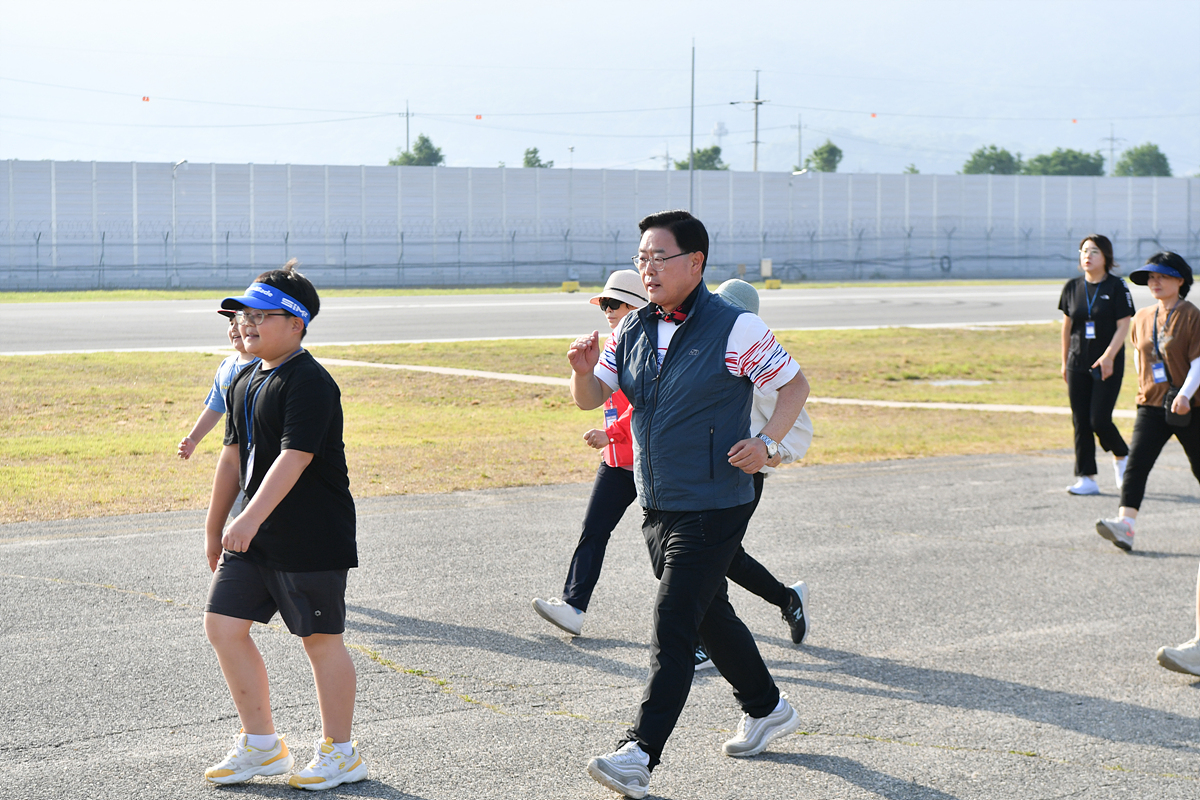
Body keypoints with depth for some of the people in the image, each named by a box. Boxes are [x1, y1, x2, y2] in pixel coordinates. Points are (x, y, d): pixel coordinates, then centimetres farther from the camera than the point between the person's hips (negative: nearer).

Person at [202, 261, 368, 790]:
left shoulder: (309, 383, -17)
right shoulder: (244, 382, 11)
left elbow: (294, 458, -26)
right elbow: (234, 456, 18)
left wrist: (250, 519, -33)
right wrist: (214, 528, 21)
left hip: (312, 539, -9)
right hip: (256, 534, 9)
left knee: (321, 639, 1)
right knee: (223, 624, 6)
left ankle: (339, 753, 16)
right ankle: (262, 744, 18)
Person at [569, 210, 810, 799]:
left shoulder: (735, 329, -11)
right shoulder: (633, 330, 7)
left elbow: (794, 384, -2)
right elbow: (591, 398, 8)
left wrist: (767, 441, -17)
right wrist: (584, 370, -14)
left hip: (714, 507, -7)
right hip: (656, 505, 7)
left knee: (672, 625, -12)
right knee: (709, 615, 19)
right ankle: (767, 710, 39)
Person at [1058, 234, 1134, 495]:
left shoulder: (1116, 287, -6)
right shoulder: (1072, 287, 7)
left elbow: (1123, 327, -9)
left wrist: (1108, 356, -19)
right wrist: (1065, 361, 14)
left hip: (1109, 364, -4)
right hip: (1078, 364, 4)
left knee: (1099, 420, -9)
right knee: (1081, 422, 2)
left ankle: (1121, 456, 20)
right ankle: (1086, 478, 7)